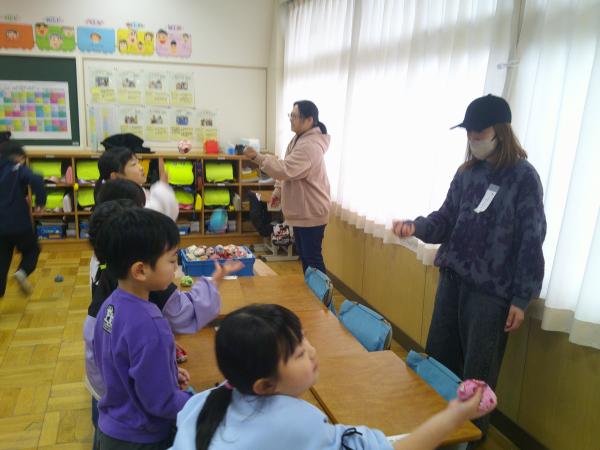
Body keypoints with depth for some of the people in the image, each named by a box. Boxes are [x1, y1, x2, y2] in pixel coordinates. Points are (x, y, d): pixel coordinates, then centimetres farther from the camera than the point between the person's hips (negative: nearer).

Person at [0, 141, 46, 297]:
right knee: (32, 249, 16)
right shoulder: (18, 169, -6)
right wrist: (40, 202, -17)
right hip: (19, 222, -5)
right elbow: (36, 180, -27)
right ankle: (22, 272, -10)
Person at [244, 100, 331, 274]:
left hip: (310, 213, -10)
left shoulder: (310, 145, -24)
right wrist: (278, 190, 13)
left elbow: (285, 169, -32)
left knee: (312, 257, -3)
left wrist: (257, 157, -29)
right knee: (303, 255, 18)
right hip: (300, 211, 11)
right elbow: (289, 171, 20)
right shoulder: (299, 139, 10)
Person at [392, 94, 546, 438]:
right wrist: (416, 226, -12)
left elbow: (531, 242, -10)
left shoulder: (524, 177, -10)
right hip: (453, 278, 6)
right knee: (438, 358, 15)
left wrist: (521, 298, -10)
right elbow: (446, 220, 9)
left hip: (492, 290, -6)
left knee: (477, 374, 6)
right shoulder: (467, 172, 8)